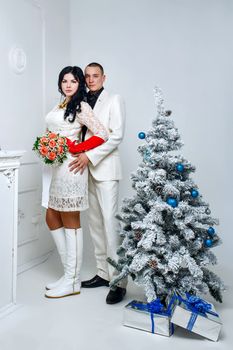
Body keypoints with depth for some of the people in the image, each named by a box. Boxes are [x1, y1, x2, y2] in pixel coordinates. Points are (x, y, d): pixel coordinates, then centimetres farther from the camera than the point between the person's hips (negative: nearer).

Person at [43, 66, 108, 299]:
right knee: (52, 218, 11)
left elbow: (101, 135, -16)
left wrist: (76, 149, -15)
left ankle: (72, 281, 10)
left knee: (70, 223, -3)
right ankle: (70, 272, 22)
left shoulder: (81, 107, -7)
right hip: (55, 166, 9)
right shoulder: (59, 106, 18)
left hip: (70, 167, -9)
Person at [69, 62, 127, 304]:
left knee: (110, 221, -11)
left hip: (105, 168, -6)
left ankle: (118, 281, -6)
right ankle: (103, 273, 18)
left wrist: (90, 156, -17)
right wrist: (81, 157, -2)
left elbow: (116, 136, -9)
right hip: (86, 168, 6)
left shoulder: (114, 100, 1)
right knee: (95, 222, 8)